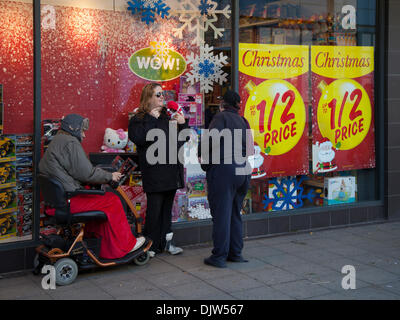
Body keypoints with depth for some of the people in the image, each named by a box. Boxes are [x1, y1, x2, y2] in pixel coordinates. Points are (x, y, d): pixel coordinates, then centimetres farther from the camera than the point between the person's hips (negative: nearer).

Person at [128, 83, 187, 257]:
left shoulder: (168, 116, 18)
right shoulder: (139, 119, 0)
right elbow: (137, 138, -19)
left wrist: (182, 123, 5)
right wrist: (151, 119, -14)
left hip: (171, 170, 6)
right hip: (154, 172, -6)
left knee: (167, 207, 11)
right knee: (154, 208, -5)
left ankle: (165, 242, 20)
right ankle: (151, 245, 5)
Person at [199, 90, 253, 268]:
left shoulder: (221, 117, -4)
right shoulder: (243, 121, 16)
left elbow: (212, 138, -18)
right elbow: (249, 148, 11)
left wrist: (202, 155, -5)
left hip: (223, 169, -7)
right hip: (243, 171, 7)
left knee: (221, 214, -2)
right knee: (235, 213, 16)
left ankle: (219, 256, 1)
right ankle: (235, 253, 21)